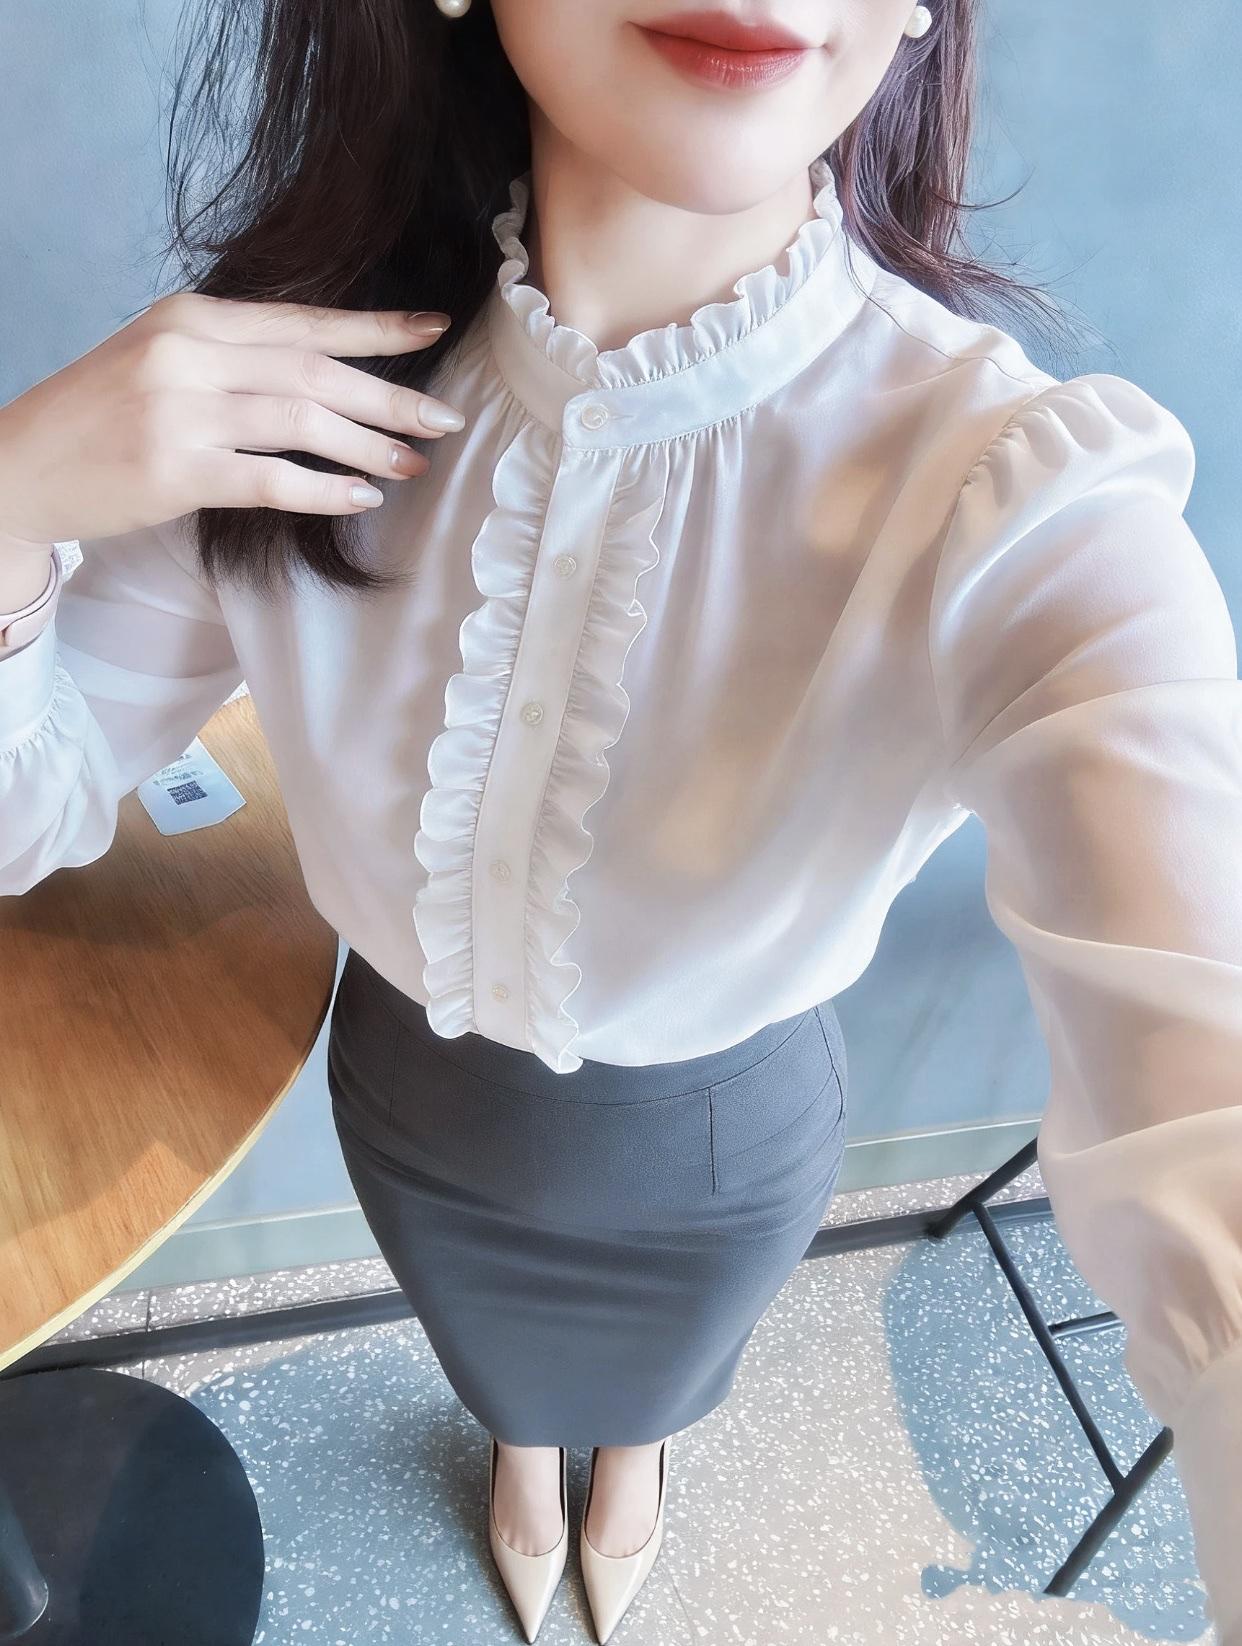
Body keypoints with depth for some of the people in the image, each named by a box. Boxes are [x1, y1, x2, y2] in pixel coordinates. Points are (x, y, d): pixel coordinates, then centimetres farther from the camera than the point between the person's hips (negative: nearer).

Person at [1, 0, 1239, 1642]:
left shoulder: (1023, 503, -35)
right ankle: (524, 1450, 77)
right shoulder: (301, 376, -23)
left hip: (715, 1146, -1)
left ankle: (634, 1455, 77)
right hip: (405, 1088, 2)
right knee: (494, 1358, 37)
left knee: (661, 1371, 36)